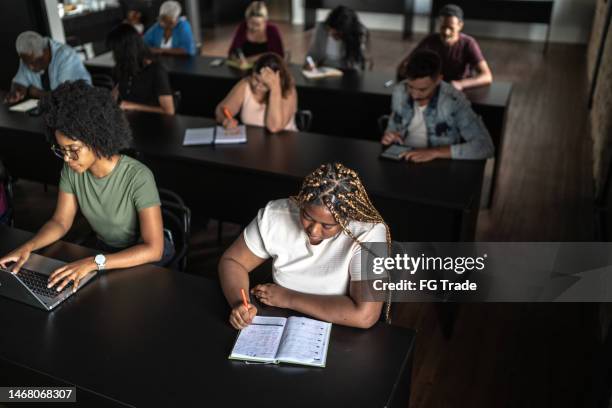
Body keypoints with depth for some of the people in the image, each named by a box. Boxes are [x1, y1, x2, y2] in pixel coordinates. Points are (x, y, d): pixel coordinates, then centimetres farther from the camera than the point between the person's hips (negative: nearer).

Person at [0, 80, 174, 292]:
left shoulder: (138, 177, -29)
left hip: (145, 257, -5)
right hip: (105, 250, 6)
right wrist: (28, 247, -21)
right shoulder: (71, 170, -11)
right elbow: (60, 222, -1)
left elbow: (153, 249, -32)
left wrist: (94, 263, -41)